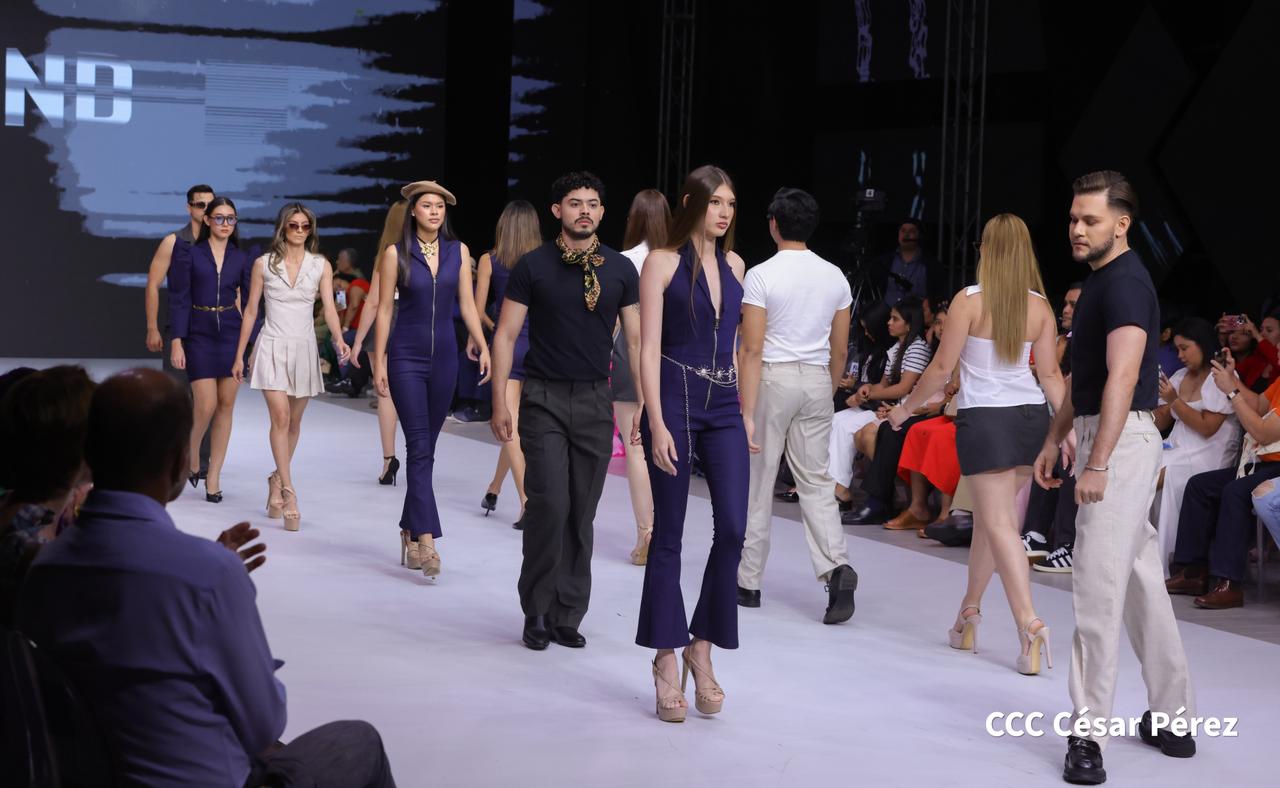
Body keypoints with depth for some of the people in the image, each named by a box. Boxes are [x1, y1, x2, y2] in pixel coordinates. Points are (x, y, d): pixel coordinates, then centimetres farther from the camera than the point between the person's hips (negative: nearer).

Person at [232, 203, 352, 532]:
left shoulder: (321, 266, 4)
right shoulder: (264, 264, 2)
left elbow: (329, 308, -5)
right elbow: (251, 311, 6)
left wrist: (339, 339, -24)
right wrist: (239, 355, 6)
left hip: (304, 348, 2)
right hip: (273, 346, -2)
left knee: (293, 422, 10)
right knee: (280, 416, -16)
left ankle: (277, 481, 30)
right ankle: (288, 494, -17)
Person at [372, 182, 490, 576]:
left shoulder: (458, 251, 6)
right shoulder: (396, 254, -2)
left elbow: (467, 304, 7)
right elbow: (384, 309, -1)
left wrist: (482, 345, -4)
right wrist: (379, 360, -4)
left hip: (444, 357, 3)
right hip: (406, 357, -3)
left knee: (426, 449, 9)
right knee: (419, 448, -11)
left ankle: (409, 530, 21)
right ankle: (426, 540, -17)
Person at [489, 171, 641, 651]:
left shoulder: (621, 270, 6)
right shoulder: (533, 266, 0)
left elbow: (636, 340, 9)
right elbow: (505, 335, 1)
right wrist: (500, 401, -5)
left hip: (595, 400, 3)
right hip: (544, 397, -2)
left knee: (582, 514, 5)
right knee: (549, 505, -10)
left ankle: (568, 617, 15)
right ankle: (537, 612, 5)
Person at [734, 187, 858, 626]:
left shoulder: (762, 275, -9)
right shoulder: (835, 277, 6)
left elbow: (752, 350, -13)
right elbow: (839, 350, 10)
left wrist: (748, 413, -13)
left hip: (773, 377, -4)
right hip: (817, 380, 4)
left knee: (757, 482, 6)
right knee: (816, 482, 8)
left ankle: (748, 581, 15)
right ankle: (836, 567, -12)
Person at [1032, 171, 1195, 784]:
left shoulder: (1125, 282, -15)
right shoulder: (1099, 281, 17)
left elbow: (1122, 377, -25)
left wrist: (1096, 463, -30)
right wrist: (1054, 442, 22)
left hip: (1122, 441, -10)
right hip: (1103, 437, 10)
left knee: (1099, 584, -11)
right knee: (1139, 580, 13)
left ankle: (1089, 734, -10)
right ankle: (1174, 720, 21)